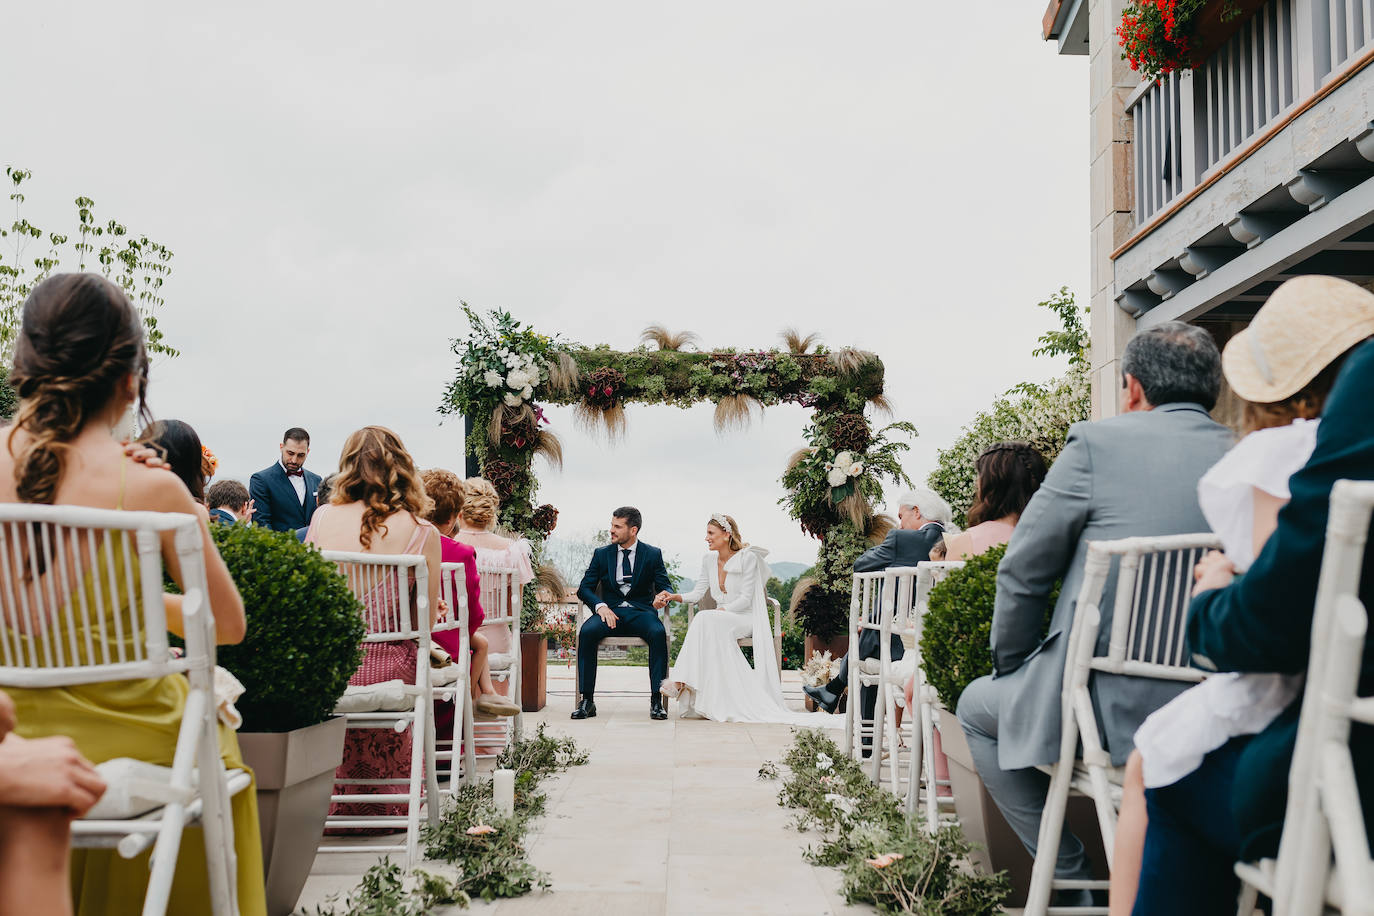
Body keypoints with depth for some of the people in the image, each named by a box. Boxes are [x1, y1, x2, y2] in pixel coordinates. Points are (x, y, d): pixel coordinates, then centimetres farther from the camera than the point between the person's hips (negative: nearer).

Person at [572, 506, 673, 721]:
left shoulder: (653, 554, 7)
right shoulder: (601, 554, 10)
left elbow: (666, 586, 6)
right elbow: (584, 588, 6)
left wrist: (663, 596, -21)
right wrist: (601, 606, -14)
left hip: (641, 611, -1)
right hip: (611, 611, 1)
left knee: (658, 633, -35)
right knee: (587, 632, -31)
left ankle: (656, 700, -29)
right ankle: (587, 700, -26)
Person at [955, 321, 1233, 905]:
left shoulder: (1097, 443, -7)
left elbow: (1022, 575, -3)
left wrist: (1011, 664, 14)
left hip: (1115, 707, -6)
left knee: (978, 707, 22)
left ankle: (1072, 879, 18)